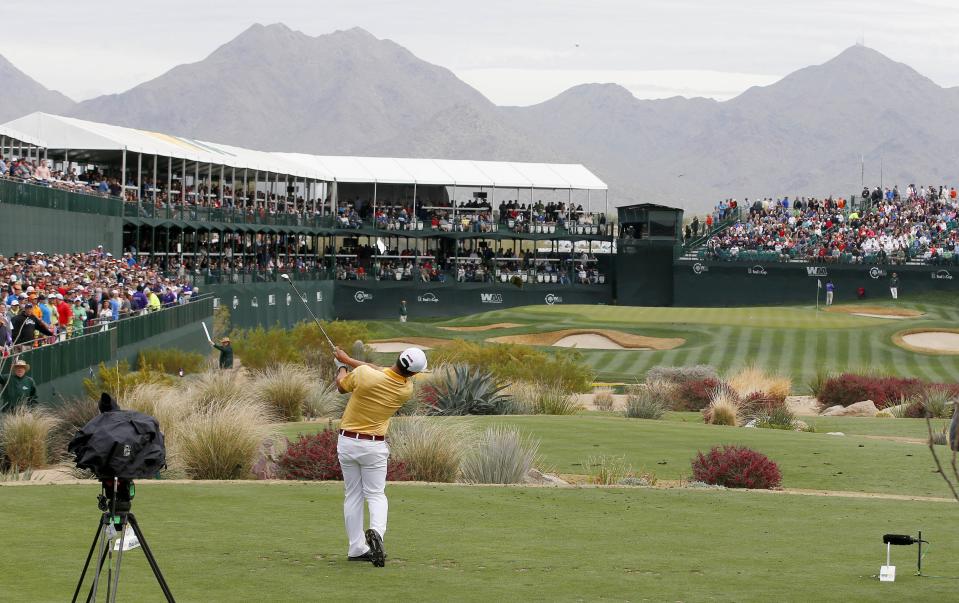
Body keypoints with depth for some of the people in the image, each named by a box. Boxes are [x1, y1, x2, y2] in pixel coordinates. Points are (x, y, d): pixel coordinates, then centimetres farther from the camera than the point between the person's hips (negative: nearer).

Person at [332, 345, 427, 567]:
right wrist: (349, 360, 16)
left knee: (352, 495, 11)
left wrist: (342, 364, 24)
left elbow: (341, 386, 2)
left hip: (347, 441, 0)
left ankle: (356, 548, 11)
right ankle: (376, 531, -20)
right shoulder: (407, 390, -9)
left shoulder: (363, 374, -19)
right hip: (374, 446, 0)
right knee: (376, 494, 10)